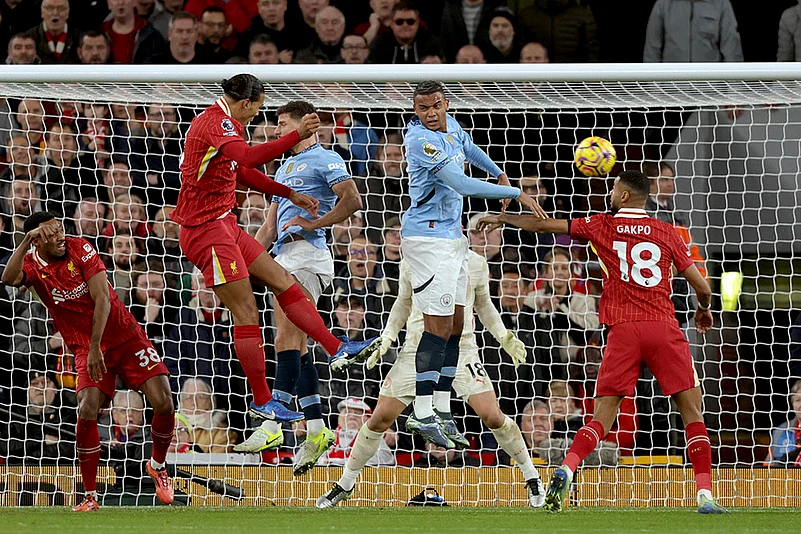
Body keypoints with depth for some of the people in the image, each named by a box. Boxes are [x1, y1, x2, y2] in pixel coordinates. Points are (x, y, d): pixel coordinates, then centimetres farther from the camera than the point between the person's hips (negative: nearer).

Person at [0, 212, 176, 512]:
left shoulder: (80, 249, -10)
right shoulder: (32, 265, -6)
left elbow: (102, 299, -15)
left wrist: (95, 347, -22)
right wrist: (26, 242, -37)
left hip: (125, 336, 0)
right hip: (85, 348, 0)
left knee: (163, 403, -12)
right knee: (87, 411, -23)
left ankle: (158, 465, 17)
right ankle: (90, 496, -10)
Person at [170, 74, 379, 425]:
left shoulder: (220, 121, 16)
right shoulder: (217, 123, -18)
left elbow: (242, 172, 30)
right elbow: (249, 157, -37)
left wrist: (290, 194, 29)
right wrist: (297, 136, -40)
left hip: (224, 226, 11)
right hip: (208, 229, -11)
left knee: (282, 281, 10)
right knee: (246, 311, -8)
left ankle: (336, 349, 14)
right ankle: (261, 402, -4)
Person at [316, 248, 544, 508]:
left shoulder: (476, 264, 0)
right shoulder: (411, 263, 1)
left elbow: (483, 304, 15)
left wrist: (505, 337, 5)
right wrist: (387, 338, 6)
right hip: (417, 349, 1)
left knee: (493, 417, -14)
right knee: (381, 418, -1)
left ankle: (532, 478, 6)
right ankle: (345, 484, 17)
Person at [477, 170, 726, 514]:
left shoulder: (602, 226, 10)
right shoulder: (667, 233, 10)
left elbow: (543, 225, 16)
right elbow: (702, 287, 12)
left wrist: (500, 218, 32)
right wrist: (704, 310, 35)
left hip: (622, 330, 0)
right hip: (664, 329, 0)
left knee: (601, 418, 5)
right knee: (692, 411, 5)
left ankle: (565, 472, -18)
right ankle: (705, 495, -4)